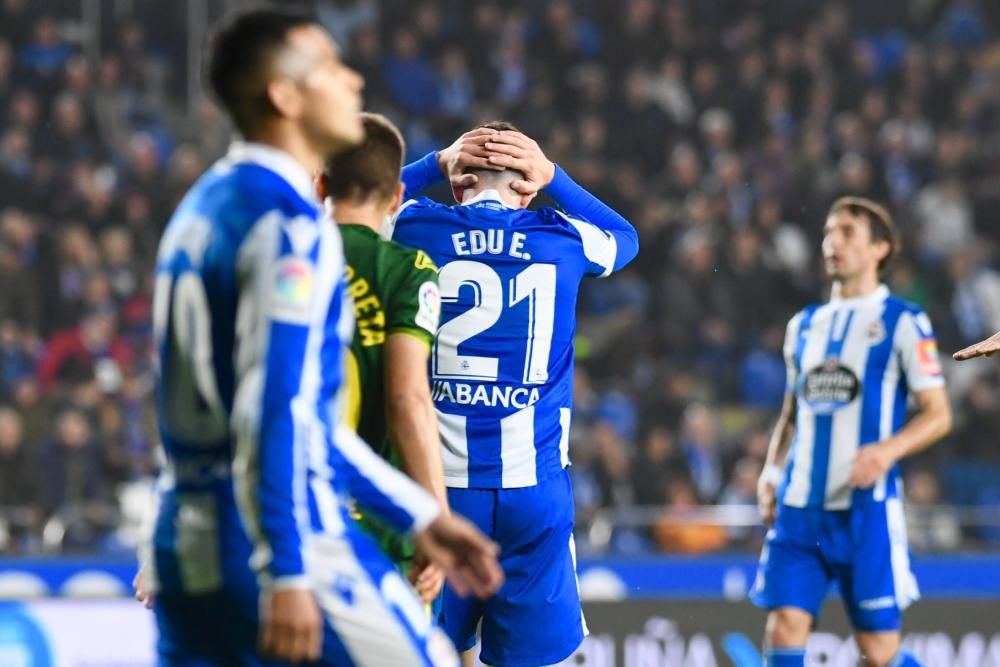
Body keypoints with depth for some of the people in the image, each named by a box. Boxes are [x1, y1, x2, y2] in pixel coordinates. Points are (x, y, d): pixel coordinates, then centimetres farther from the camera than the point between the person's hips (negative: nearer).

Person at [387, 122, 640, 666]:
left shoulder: (415, 229, 0)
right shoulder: (564, 239, 3)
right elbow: (625, 238, 28)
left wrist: (437, 162, 23)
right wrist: (554, 177, 26)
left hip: (439, 483, 0)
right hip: (533, 485, 0)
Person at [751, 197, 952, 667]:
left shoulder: (902, 322, -1)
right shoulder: (805, 325, 16)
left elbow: (938, 414, -4)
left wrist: (888, 449, -22)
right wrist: (771, 473, 9)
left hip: (866, 506, -5)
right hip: (799, 505, 5)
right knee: (784, 626, -8)